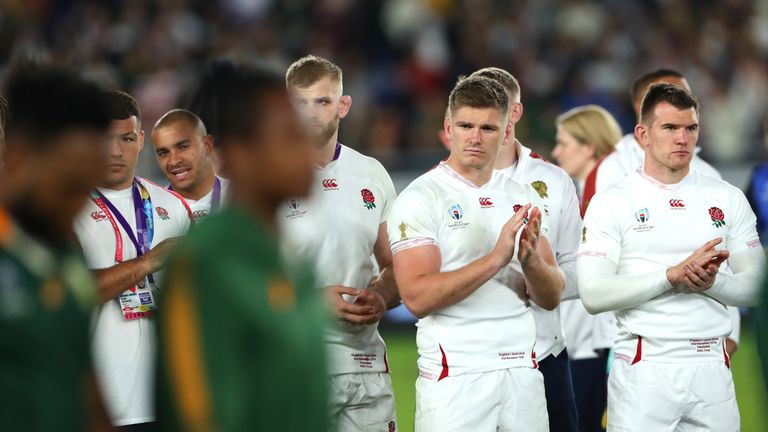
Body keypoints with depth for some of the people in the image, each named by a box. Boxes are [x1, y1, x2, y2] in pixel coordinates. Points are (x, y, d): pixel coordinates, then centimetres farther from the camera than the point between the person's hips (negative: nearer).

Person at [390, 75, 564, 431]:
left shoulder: (523, 197, 11)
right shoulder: (420, 198, -6)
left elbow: (551, 298, 10)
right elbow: (417, 298, -16)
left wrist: (530, 259, -12)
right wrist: (496, 258, -21)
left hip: (522, 371, 5)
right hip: (455, 376, -5)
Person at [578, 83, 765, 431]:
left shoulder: (728, 199, 10)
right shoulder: (612, 203, -1)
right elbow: (593, 296, -10)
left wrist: (710, 282, -13)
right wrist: (672, 275, -18)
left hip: (712, 367, 3)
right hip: (644, 372, -3)